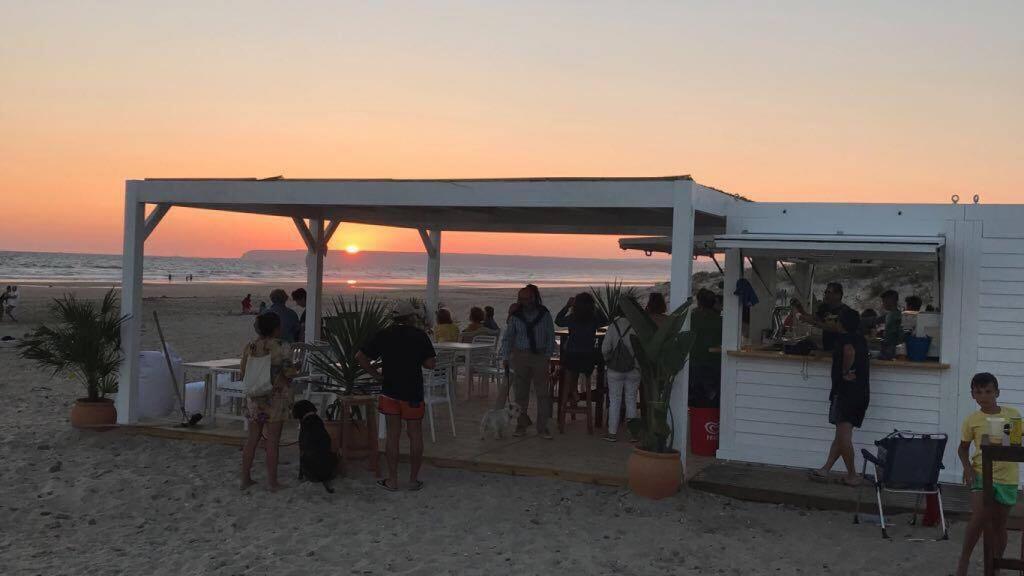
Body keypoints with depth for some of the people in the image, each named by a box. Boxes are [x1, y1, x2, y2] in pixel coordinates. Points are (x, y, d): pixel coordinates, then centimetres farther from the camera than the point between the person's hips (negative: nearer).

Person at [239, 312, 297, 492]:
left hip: (254, 398, 4)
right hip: (276, 399, -4)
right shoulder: (282, 347, -12)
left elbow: (243, 374, 5)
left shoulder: (249, 347, 2)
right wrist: (295, 370, 5)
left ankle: (245, 478, 19)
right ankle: (271, 482, 8)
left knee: (252, 439, 13)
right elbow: (288, 372, -16)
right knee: (272, 441, 2)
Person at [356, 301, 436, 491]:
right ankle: (414, 479, 14)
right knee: (415, 436, 9)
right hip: (413, 393, -2)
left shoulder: (384, 335, 1)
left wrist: (376, 374, 5)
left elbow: (360, 357, -1)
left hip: (390, 392, 2)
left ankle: (392, 480, 11)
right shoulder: (419, 335, -5)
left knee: (392, 436, 7)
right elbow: (430, 363, -6)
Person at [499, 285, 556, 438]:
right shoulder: (516, 316, 2)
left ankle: (543, 427, 5)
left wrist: (548, 355, -3)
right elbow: (507, 337, 6)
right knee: (521, 393, 7)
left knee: (543, 393, -2)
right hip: (520, 356, 1)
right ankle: (521, 426, 18)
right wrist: (505, 357, -2)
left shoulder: (544, 314, 1)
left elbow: (550, 337, 4)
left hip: (540, 357, -1)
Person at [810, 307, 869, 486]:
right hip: (862, 392, 9)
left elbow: (849, 352, -31)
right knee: (841, 434, 10)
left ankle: (852, 476, -1)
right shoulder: (861, 339, 14)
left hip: (845, 391, -8)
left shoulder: (843, 338, -10)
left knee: (843, 434, -4)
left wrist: (845, 372, -20)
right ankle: (826, 469, 14)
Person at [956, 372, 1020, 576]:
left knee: (999, 523, 11)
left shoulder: (1013, 414, 1)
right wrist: (967, 466, -9)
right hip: (982, 474, -1)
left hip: (1007, 477, 1)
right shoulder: (972, 419, -1)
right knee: (979, 518, -14)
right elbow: (963, 448, 8)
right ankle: (964, 560, 4)